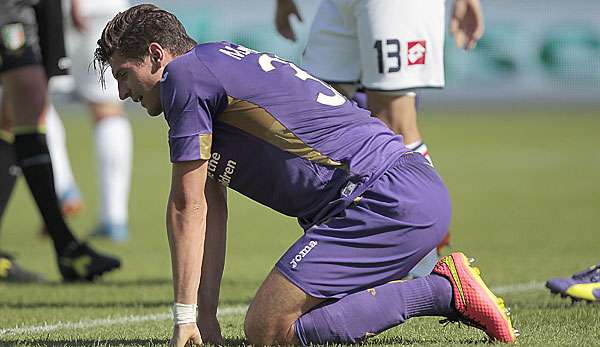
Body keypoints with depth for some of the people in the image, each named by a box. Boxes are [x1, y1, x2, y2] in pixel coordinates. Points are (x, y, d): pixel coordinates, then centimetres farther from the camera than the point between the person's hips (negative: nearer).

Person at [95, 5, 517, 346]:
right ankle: (447, 290, 12)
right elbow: (211, 209, 22)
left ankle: (442, 290, -11)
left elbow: (188, 206, -5)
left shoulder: (184, 74, -3)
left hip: (385, 200, -10)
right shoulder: (221, 61, 26)